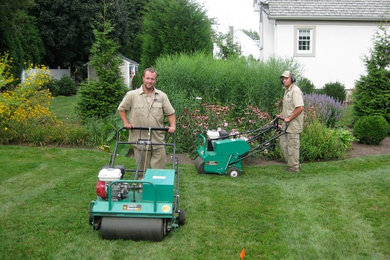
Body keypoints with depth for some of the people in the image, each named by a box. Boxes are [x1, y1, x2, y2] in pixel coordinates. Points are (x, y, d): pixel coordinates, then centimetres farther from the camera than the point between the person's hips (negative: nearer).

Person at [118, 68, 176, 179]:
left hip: (158, 139, 1)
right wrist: (126, 123, 0)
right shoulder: (132, 95, 1)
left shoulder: (162, 96, 6)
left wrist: (172, 126, -6)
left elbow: (170, 113, 8)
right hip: (139, 139, -1)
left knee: (159, 169, 2)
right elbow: (121, 109, 11)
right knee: (142, 170, 7)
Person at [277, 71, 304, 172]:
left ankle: (294, 167, 8)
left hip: (294, 125, -10)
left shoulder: (295, 91, -16)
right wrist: (281, 115, 15)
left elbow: (300, 108, -25)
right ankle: (292, 163, 24)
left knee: (292, 146, -3)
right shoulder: (287, 91, 16)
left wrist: (289, 118, -20)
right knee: (283, 143, 14)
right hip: (287, 123, 10)